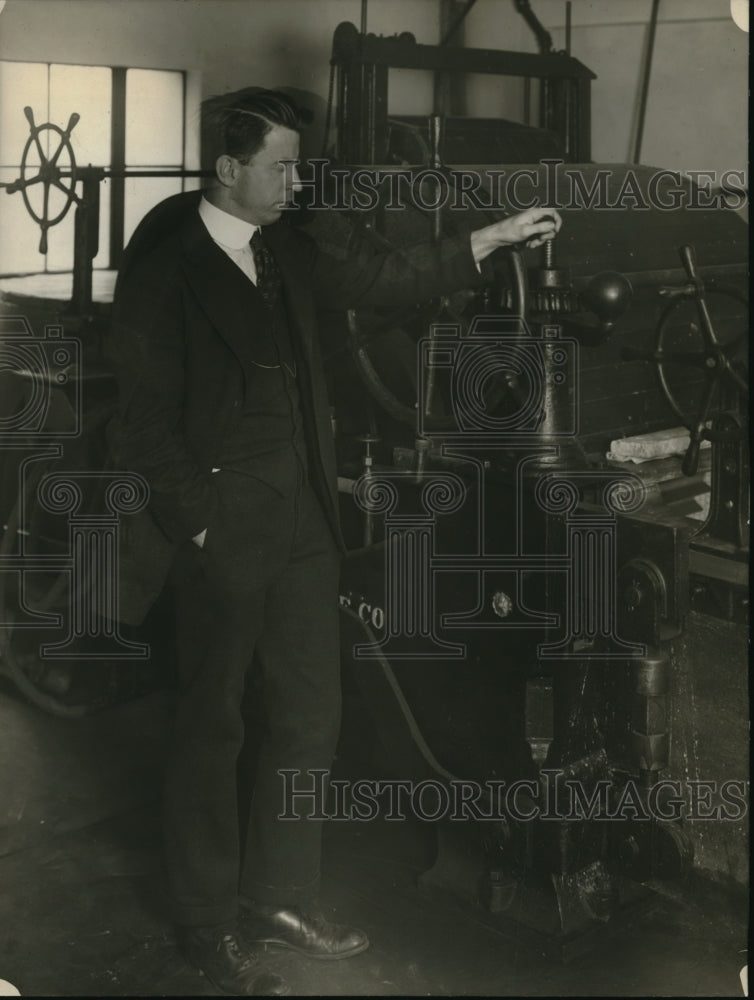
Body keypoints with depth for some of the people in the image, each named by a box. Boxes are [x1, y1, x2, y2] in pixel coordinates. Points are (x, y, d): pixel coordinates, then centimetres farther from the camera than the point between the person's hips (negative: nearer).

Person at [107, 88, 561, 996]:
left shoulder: (282, 250, 8)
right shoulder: (162, 265, -12)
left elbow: (366, 282, 18)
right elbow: (145, 419, -13)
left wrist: (492, 239, 16)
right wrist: (198, 522, -14)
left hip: (302, 517, 7)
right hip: (225, 529, -7)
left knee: (311, 716, 13)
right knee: (211, 731, 6)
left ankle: (279, 896, 31)